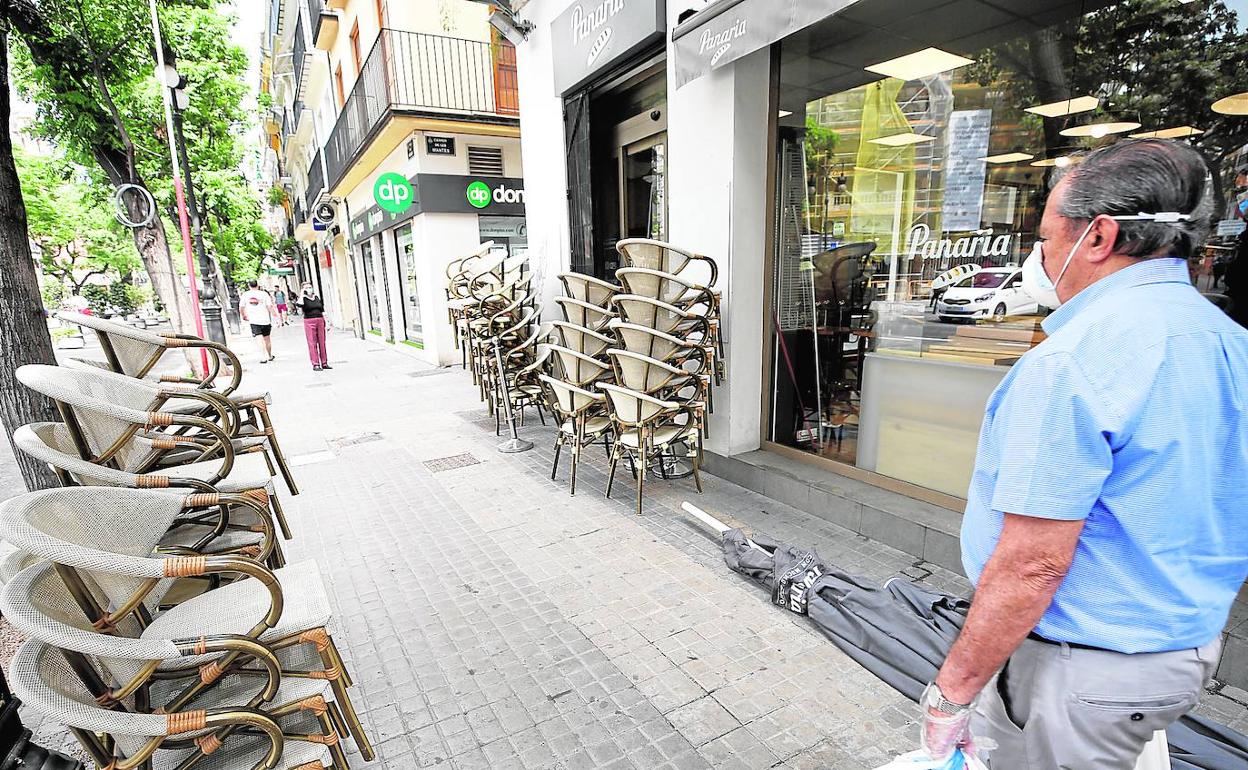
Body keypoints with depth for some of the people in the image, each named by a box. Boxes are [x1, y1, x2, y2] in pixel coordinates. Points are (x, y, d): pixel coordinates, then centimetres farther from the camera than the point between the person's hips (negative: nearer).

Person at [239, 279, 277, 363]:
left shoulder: (245, 295, 3)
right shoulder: (263, 294, -3)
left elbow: (241, 308, 6)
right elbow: (270, 306, -8)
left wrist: (244, 316, 23)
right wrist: (275, 314, 5)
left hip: (253, 320, 0)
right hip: (265, 320, 0)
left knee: (260, 339, -5)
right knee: (267, 338, 14)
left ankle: (263, 357, -17)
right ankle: (270, 356, 26)